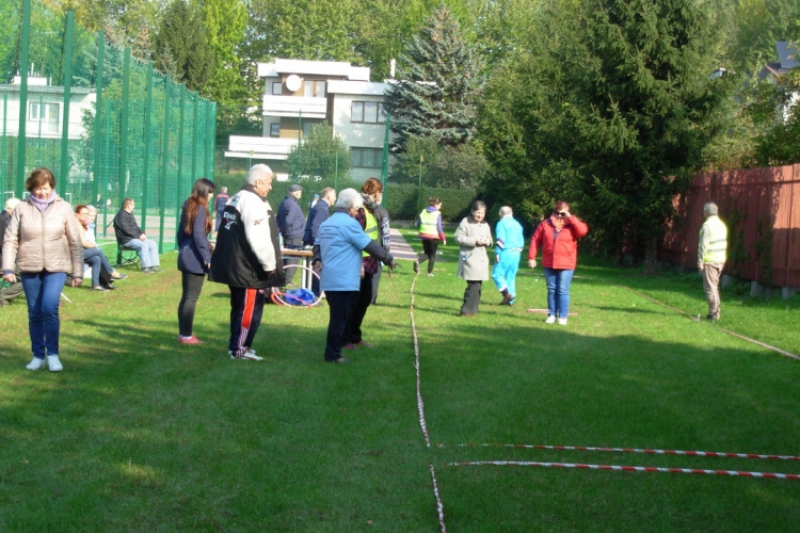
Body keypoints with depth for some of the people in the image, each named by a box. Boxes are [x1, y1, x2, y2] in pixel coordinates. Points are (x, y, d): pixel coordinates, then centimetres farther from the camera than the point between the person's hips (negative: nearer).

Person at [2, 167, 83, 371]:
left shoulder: (63, 208, 0)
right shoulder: (22, 208, 1)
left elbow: (75, 242, 3)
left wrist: (78, 272, 1)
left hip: (56, 267, -1)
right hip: (29, 269, 2)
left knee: (50, 307, -17)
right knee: (35, 313, 7)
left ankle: (52, 354, -3)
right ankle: (38, 356, 20)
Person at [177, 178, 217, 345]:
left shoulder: (188, 207, 13)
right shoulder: (201, 209, -14)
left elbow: (181, 233, 18)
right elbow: (199, 236, -20)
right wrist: (207, 258, -18)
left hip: (186, 258, 9)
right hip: (196, 260, -9)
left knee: (186, 297, 13)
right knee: (191, 298, -4)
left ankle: (183, 333, 17)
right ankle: (186, 336, -1)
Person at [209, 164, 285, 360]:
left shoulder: (236, 199, 16)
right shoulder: (253, 202, -17)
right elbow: (258, 239, -24)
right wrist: (270, 264, -16)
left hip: (232, 265, 10)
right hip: (249, 269, -10)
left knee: (239, 307, 18)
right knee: (250, 308, -4)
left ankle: (236, 345, 26)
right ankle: (240, 349, -1)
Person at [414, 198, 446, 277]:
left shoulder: (423, 212, 5)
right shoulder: (437, 214, -10)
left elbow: (418, 223, 7)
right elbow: (439, 227, -11)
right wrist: (443, 239, -5)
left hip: (424, 235, 4)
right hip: (434, 236, -4)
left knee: (427, 254, 15)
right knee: (432, 255, 9)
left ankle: (418, 261, -14)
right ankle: (429, 272, 8)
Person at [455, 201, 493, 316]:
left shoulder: (485, 225, 15)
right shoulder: (466, 222, -5)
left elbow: (490, 240, 21)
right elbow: (458, 237, -11)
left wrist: (487, 242, -4)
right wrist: (474, 241, -18)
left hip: (482, 259, 7)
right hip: (470, 258, -7)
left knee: (478, 285, 8)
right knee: (473, 285, -14)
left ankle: (473, 309, 16)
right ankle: (466, 310, -9)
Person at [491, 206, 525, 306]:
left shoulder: (501, 223, -5)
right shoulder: (517, 224, 17)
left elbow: (500, 240, -15)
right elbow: (522, 241, 19)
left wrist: (497, 253, -14)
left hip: (505, 252, -7)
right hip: (516, 253, 7)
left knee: (496, 274, -3)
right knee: (511, 276, 11)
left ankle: (507, 294, -18)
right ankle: (510, 300, 10)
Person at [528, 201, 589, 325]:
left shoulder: (572, 225, -1)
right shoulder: (546, 223, 3)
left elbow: (583, 231, -22)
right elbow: (535, 240, 5)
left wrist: (570, 218, -18)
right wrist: (531, 257, -1)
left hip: (566, 264, -3)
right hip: (548, 264, 3)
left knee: (563, 291, -3)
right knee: (551, 290, 9)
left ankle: (563, 317, 2)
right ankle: (552, 315, 16)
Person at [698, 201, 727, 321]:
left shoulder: (707, 225, -15)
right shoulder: (722, 225, 11)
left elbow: (703, 245, -18)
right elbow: (724, 244, 16)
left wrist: (700, 261, -14)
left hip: (710, 261, -8)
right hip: (720, 260, 8)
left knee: (710, 287, -4)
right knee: (715, 287, 16)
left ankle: (713, 313, -4)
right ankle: (715, 312, 20)